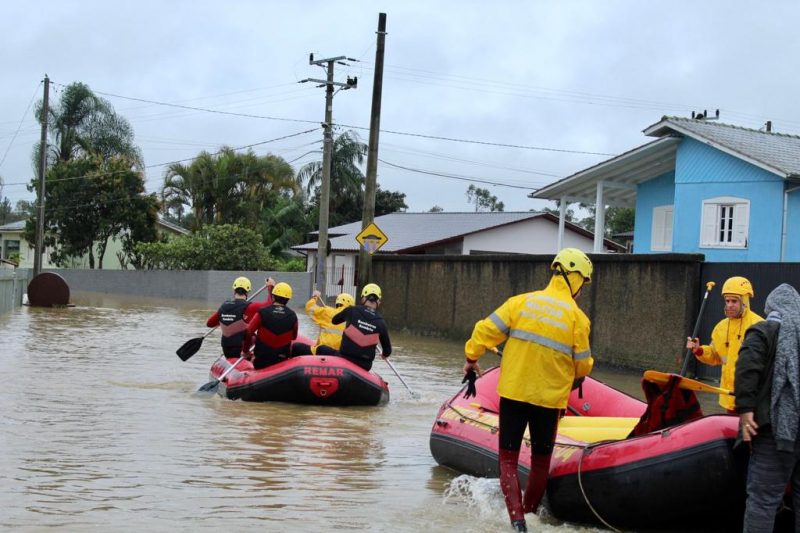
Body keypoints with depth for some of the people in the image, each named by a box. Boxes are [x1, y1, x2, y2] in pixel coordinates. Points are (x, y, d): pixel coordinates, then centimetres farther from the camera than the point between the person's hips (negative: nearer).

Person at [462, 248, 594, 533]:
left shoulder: (521, 302, -4)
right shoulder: (577, 317, -6)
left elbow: (487, 329, -4)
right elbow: (582, 364, 0)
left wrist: (472, 357, 12)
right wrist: (577, 377, 23)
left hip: (513, 392, 0)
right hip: (549, 398, 0)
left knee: (508, 458, 7)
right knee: (541, 461, 19)